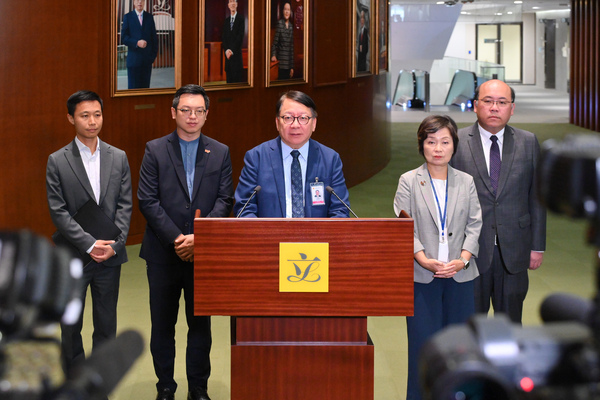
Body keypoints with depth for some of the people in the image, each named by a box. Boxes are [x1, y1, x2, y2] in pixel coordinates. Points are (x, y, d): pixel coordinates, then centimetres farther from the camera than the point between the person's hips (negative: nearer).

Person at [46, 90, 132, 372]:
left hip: (109, 255, 2)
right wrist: (90, 245, -17)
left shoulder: (118, 158, 5)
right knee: (70, 327, 7)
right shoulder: (57, 161, -3)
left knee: (106, 326, 8)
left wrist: (113, 245, -11)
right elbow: (58, 212, -8)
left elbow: (125, 206, 2)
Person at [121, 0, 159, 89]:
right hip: (133, 58, -2)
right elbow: (123, 38, -3)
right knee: (133, 87, -3)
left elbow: (154, 37, 12)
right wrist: (137, 43, -18)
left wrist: (154, 53, 2)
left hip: (147, 58, 2)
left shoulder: (149, 17, 11)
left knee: (145, 87, 3)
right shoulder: (128, 17, 4)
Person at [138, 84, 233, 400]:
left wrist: (198, 237, -14)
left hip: (203, 253, 1)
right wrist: (176, 239, -13)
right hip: (163, 253, -1)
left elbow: (224, 200, -1)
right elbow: (147, 200, -5)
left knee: (201, 324, 7)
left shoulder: (220, 153, 5)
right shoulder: (155, 150, 1)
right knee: (162, 325, 7)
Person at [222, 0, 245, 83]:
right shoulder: (226, 20, 16)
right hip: (227, 54, 5)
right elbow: (223, 37, 12)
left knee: (238, 79, -8)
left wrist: (232, 51, -13)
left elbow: (240, 37, -9)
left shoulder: (241, 19, -3)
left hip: (237, 54, -5)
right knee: (229, 79, 4)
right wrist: (226, 50, -5)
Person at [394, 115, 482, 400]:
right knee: (423, 340, -1)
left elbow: (475, 224, 5)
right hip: (422, 277, -2)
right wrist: (423, 259, -16)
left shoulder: (466, 182, 8)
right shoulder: (409, 181, 2)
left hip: (460, 275, 2)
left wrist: (462, 259, -10)